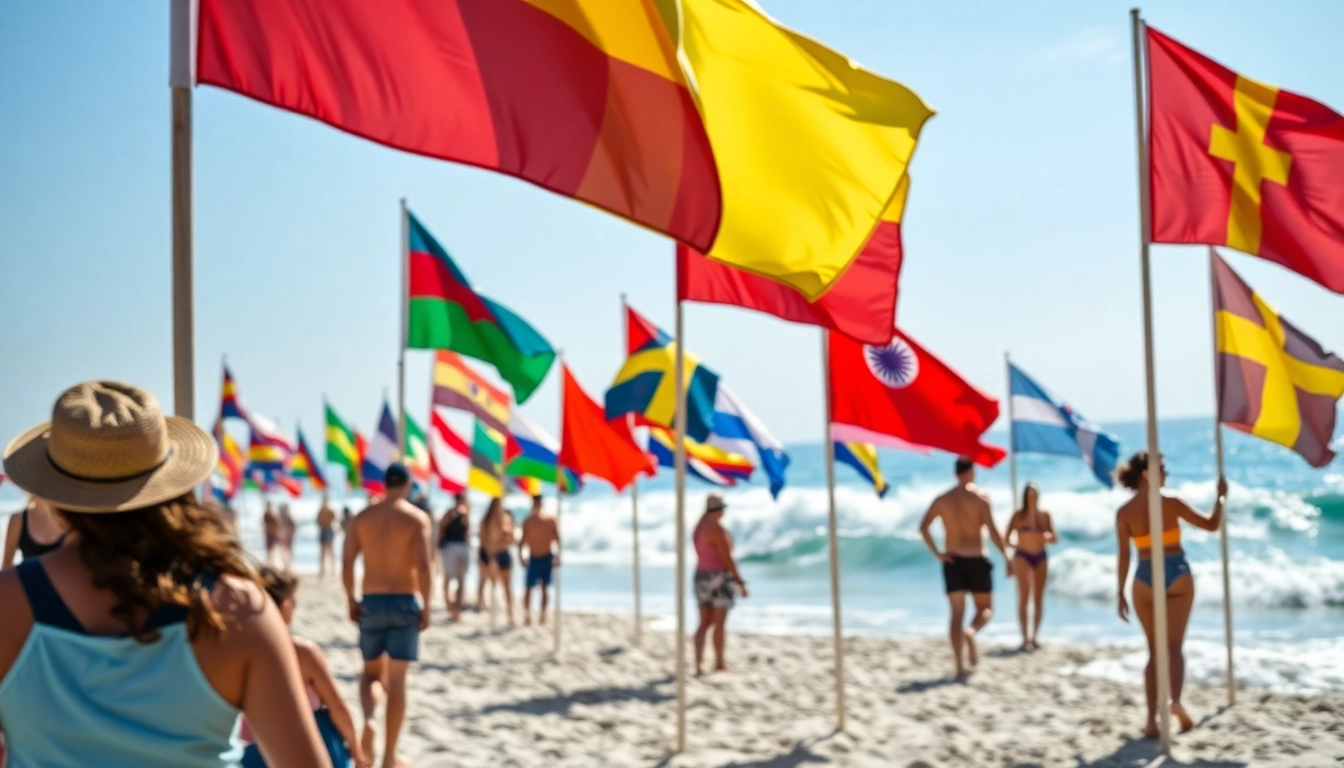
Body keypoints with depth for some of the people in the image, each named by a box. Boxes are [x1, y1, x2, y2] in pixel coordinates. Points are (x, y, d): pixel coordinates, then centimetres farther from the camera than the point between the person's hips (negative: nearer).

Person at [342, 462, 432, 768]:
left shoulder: (363, 517, 4)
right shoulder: (417, 518, -5)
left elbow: (347, 563, -1)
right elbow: (423, 565, -15)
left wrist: (351, 600, 8)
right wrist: (425, 606, -8)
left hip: (371, 602, 2)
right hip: (404, 602, -2)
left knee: (372, 672, 18)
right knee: (396, 679, 4)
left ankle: (368, 720, -14)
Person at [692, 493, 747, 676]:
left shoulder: (699, 527, 11)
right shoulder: (717, 528, -15)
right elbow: (727, 558, -16)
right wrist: (739, 581, -10)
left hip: (701, 576, 8)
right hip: (719, 577, -8)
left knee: (704, 623, 6)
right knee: (720, 623, 1)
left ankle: (699, 662, -3)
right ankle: (720, 663, 9)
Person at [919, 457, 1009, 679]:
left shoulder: (942, 500, 7)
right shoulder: (980, 496, -5)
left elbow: (923, 527, -4)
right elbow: (991, 529, -13)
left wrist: (936, 553, -1)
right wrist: (1006, 555, -8)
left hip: (952, 561, 3)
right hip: (977, 560, -3)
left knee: (957, 613, 6)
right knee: (985, 609, 10)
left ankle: (960, 666, -1)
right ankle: (971, 632, -25)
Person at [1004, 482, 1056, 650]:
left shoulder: (1044, 515, 5)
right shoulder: (1018, 515, -4)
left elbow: (1053, 538, 5)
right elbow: (1006, 538, -5)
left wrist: (1047, 537, -16)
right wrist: (1017, 546, -18)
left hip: (1041, 557, 3)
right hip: (1023, 557, -3)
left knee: (1038, 599, 3)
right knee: (1024, 597, -7)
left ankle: (1035, 637, 10)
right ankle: (1025, 638, -6)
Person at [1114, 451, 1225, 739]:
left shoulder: (1124, 513, -3)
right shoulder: (1171, 504, -7)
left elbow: (1124, 556, -3)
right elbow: (1212, 524, -2)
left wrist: (1120, 593, 4)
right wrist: (1222, 497, 14)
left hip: (1145, 580, 2)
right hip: (1177, 574, -2)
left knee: (1155, 650, 11)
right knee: (1174, 645, 0)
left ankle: (1152, 721, 5)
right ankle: (1176, 701, -26)